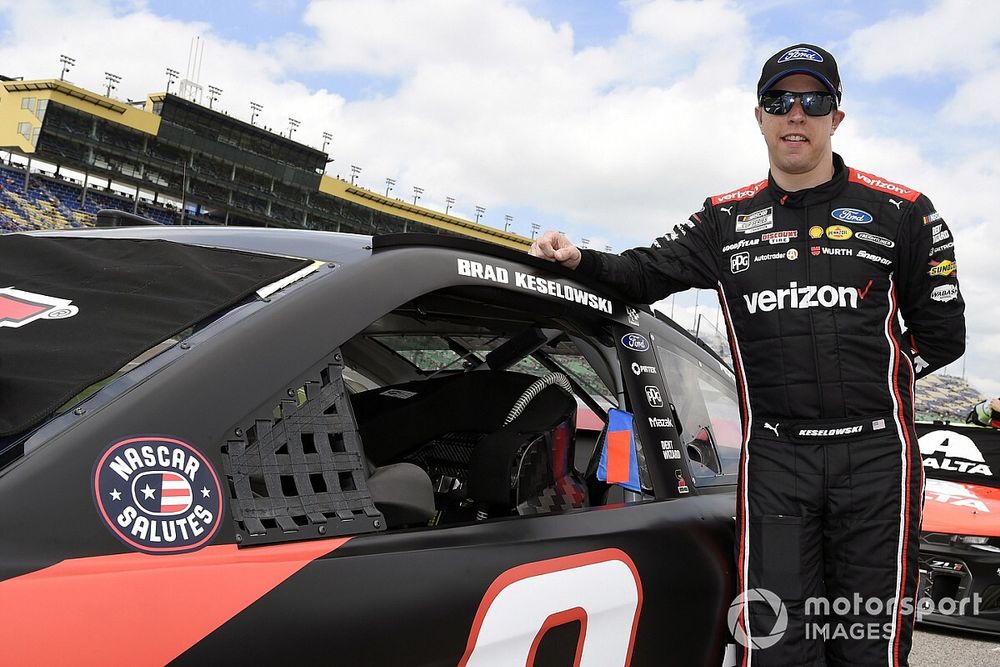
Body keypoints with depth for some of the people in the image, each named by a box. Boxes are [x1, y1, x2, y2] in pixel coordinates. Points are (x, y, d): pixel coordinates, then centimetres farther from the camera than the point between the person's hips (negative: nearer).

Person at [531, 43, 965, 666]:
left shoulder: (901, 212, 4)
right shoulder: (727, 220, 10)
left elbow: (943, 335, 7)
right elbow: (644, 274, 9)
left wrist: (867, 380, 2)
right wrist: (578, 259, -9)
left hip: (875, 454, -1)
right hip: (774, 456, 1)